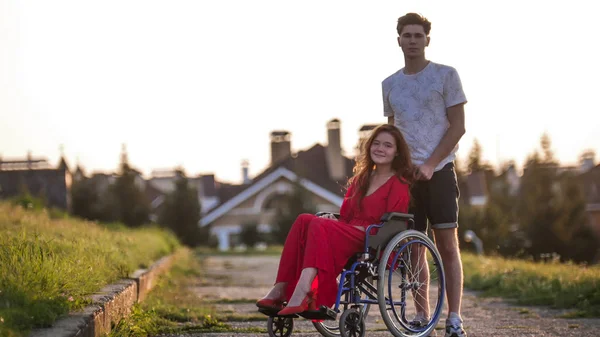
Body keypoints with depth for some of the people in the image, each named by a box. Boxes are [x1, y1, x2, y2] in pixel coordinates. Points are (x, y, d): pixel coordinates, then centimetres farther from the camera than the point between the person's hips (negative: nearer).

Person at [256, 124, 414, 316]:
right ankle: (280, 289, -31)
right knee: (304, 220, -19)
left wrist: (361, 229, -14)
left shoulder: (398, 185, 2)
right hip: (347, 237, 7)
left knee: (320, 226, -30)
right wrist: (333, 220, 2)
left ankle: (301, 293, -46)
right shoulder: (361, 179, 24)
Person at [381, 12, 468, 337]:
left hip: (438, 171, -4)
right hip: (405, 175, 4)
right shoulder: (390, 84, 13)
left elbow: (458, 127, -3)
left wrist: (430, 165, -12)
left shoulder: (446, 75, 0)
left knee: (447, 246, -6)